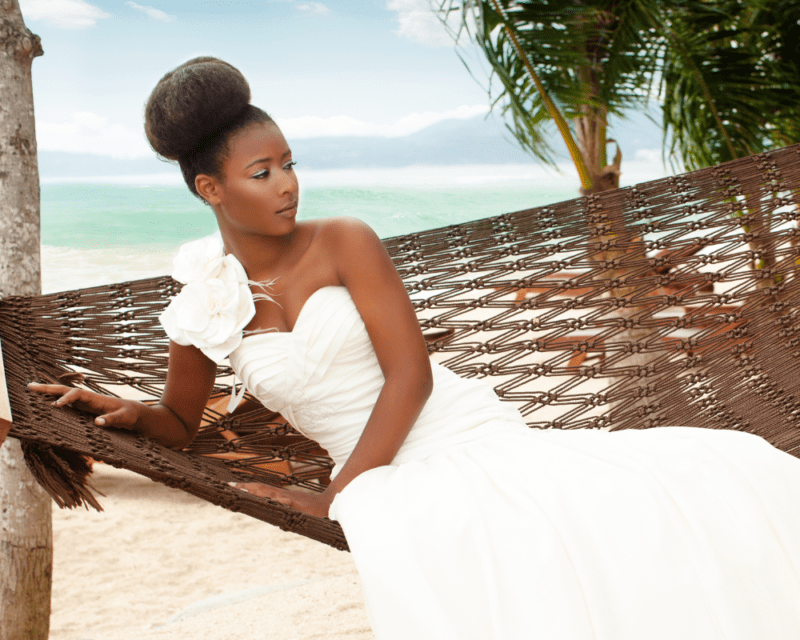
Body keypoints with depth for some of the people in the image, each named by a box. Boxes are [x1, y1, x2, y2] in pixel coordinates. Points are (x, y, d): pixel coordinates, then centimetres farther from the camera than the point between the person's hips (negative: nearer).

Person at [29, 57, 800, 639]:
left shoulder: (343, 242, -1)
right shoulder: (200, 314, 5)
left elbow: (410, 375, -7)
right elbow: (180, 427, 21)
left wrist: (332, 498, -13)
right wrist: (125, 412, -2)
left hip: (479, 432, 1)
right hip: (397, 481, 0)